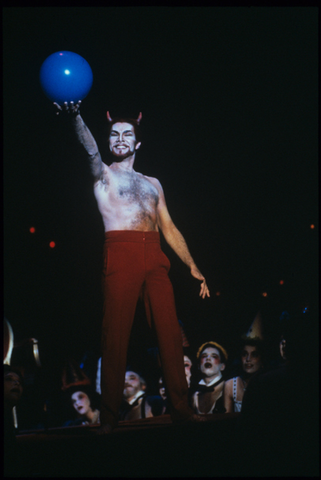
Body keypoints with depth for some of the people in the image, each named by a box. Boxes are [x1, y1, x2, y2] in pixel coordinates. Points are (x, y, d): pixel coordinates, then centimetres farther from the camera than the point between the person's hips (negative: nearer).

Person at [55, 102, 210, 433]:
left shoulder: (152, 184, 26)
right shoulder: (103, 175, 13)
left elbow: (169, 228, 23)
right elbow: (90, 149, -8)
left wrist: (192, 266, 13)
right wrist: (75, 117, -29)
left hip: (155, 257, 4)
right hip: (121, 255, -4)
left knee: (170, 331, -5)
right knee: (116, 334, -8)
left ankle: (180, 408, -2)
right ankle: (109, 415, -5)